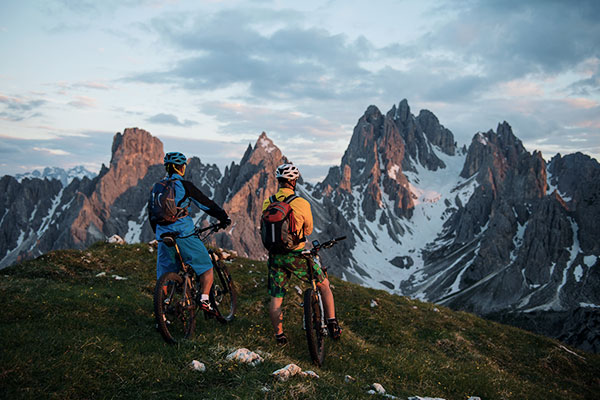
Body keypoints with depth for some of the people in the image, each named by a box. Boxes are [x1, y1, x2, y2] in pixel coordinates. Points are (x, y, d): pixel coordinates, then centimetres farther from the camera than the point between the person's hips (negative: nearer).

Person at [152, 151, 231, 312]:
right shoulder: (184, 185, -4)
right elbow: (206, 204, -1)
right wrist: (224, 217, 11)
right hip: (184, 235, -5)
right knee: (206, 267, 10)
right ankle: (204, 299, -1)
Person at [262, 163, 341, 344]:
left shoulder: (267, 203, -1)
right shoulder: (301, 203, -12)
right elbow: (308, 230, 4)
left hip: (275, 256, 3)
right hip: (296, 255, -3)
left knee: (275, 298, 12)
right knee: (324, 284, 16)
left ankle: (279, 335, 20)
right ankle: (332, 325, 15)